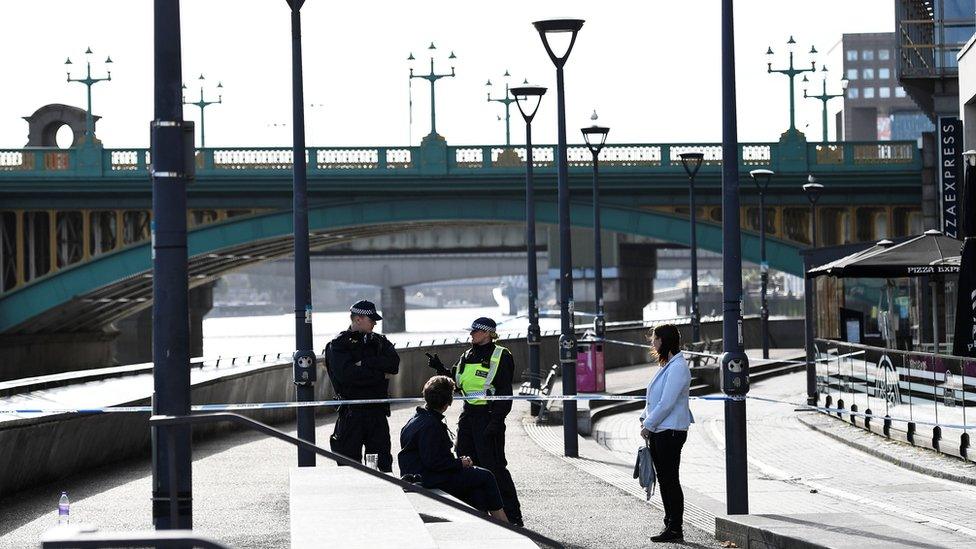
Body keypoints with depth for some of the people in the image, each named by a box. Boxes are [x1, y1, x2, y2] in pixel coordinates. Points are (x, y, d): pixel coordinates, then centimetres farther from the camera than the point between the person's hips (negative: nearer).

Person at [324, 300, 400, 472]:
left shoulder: (379, 341, 14)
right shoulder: (338, 344, -1)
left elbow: (393, 364, -4)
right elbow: (347, 374, -17)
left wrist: (365, 363, -12)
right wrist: (381, 375, -9)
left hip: (377, 412, 4)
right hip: (351, 413, -4)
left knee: (382, 464, 4)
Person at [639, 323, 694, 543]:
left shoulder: (678, 368, -16)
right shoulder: (667, 366, 16)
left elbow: (666, 403, -20)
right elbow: (654, 399, 23)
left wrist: (648, 425, -13)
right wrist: (645, 419, 10)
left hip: (670, 432, -10)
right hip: (658, 432, 10)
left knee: (670, 480, -6)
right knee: (664, 479, 12)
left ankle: (675, 529, -2)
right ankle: (670, 525, 18)